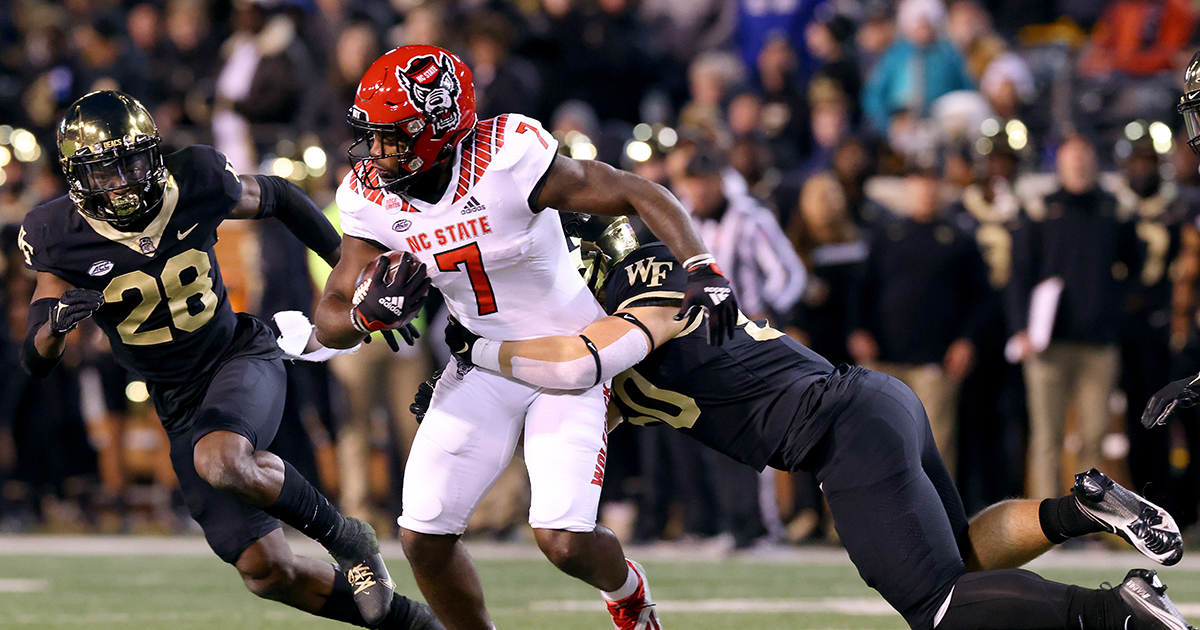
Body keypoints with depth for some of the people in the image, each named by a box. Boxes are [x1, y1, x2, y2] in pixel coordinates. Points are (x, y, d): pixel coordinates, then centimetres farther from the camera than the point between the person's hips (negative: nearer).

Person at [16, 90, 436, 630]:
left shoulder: (194, 186, -14)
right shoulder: (62, 237, -13)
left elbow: (277, 198, 7)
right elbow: (36, 361, -10)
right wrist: (57, 321, -35)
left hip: (241, 358, -2)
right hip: (179, 403, 2)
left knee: (220, 460, -37)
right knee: (266, 571, -3)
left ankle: (342, 536, -11)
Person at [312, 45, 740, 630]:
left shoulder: (507, 160, -26)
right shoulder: (371, 199, -10)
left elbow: (640, 195, -18)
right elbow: (330, 322, -6)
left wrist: (702, 269, -31)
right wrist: (368, 312, -29)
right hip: (485, 362, 5)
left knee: (564, 542, -15)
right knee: (423, 537, -6)